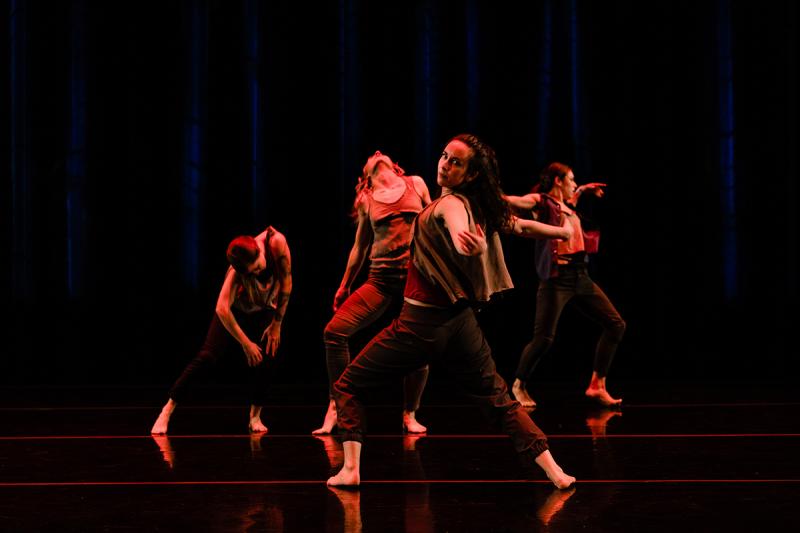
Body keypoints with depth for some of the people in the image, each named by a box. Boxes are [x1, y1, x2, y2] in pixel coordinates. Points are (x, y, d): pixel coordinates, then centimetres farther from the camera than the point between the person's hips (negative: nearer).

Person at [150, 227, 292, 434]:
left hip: (264, 311, 3)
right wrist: (246, 343, -33)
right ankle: (167, 411, -10)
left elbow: (286, 282, -17)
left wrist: (277, 324, -12)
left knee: (259, 361, -14)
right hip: (235, 310, -2)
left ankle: (255, 417, 4)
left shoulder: (276, 243, -30)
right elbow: (222, 309, -40)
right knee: (207, 356, -13)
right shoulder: (237, 270, -35)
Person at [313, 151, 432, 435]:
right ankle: (336, 407, -1)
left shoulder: (416, 184, 8)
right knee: (335, 331, -13)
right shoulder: (366, 200, 11)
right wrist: (344, 286, 22)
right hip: (382, 278, 1)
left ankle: (410, 415, 20)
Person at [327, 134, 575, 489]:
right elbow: (521, 226, 23)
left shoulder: (450, 204, -15)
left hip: (421, 322, -7)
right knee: (499, 400, 15)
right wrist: (564, 232, 41)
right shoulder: (479, 207, 7)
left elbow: (460, 233, -38)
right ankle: (554, 471, 9)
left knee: (348, 387, 5)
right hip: (460, 322, 7)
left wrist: (470, 244, -62)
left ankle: (350, 469, -3)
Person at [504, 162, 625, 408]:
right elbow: (514, 201, -22)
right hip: (557, 277, -9)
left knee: (616, 325, 4)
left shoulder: (566, 205, 21)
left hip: (580, 276, 9)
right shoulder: (542, 201, -3)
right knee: (544, 338, -12)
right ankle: (519, 385, 13)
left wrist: (583, 189, 41)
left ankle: (597, 385, 10)